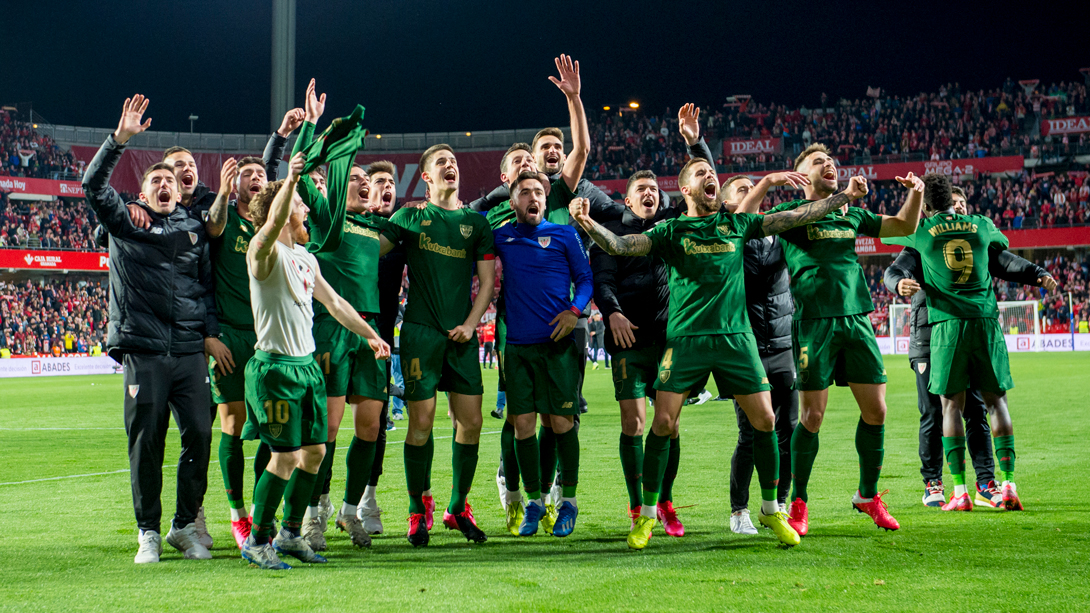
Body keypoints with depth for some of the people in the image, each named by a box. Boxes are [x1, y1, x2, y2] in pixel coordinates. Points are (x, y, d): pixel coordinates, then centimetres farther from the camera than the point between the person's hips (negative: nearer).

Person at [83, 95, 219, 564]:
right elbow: (94, 185, -5)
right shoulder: (125, 224, 9)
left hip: (190, 352, 2)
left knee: (199, 436, -3)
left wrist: (212, 331, 8)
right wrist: (119, 139, -14)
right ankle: (148, 532, 8)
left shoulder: (194, 229, 17)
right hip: (144, 352, -2)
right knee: (146, 443, -2)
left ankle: (185, 526, 11)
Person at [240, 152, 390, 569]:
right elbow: (272, 222, -33)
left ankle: (291, 534, 22)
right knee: (285, 455, -9)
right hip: (275, 366, -8)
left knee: (315, 450, 9)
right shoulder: (264, 252, -10)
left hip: (307, 363, 8)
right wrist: (290, 179, -47)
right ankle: (256, 542, 3)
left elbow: (334, 303, 26)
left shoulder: (306, 259, 16)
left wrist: (370, 334, 29)